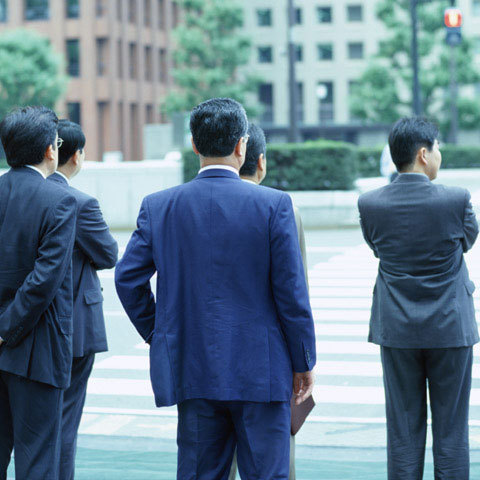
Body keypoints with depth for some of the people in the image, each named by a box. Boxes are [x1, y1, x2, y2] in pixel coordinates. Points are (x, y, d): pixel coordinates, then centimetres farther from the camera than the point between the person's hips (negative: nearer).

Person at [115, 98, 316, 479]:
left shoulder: (158, 206, 0)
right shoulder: (274, 205, -8)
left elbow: (128, 279, 1)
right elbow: (291, 291, -7)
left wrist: (157, 335, 14)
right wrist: (304, 362, 3)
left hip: (192, 372, 3)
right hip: (260, 372, -3)